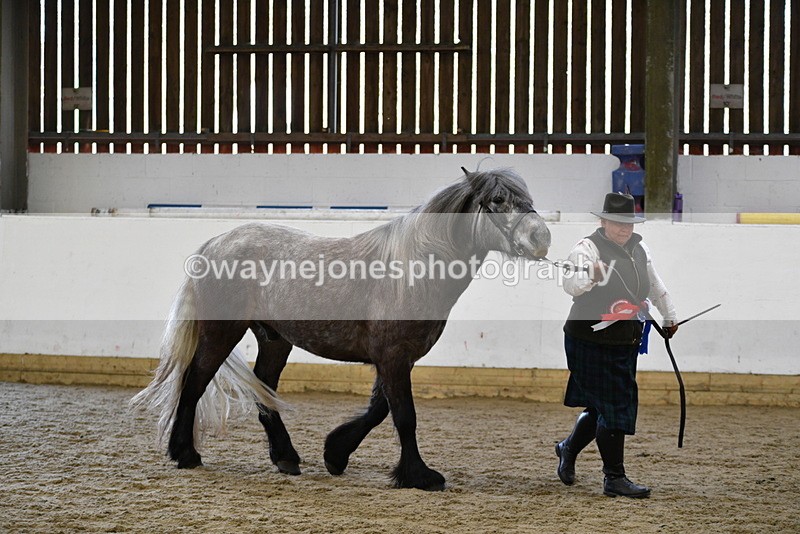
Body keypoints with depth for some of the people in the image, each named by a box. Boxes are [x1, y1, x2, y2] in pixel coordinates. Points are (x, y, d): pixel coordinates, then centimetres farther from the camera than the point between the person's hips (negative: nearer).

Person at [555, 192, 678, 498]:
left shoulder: (639, 250, 9)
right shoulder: (588, 248, -13)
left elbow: (655, 285, 25)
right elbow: (570, 284, -29)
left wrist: (669, 317, 32)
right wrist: (589, 277, -50)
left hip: (626, 343, 7)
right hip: (591, 341, -7)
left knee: (602, 407, 15)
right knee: (612, 407, -8)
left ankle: (569, 449, 39)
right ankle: (614, 478, 0)